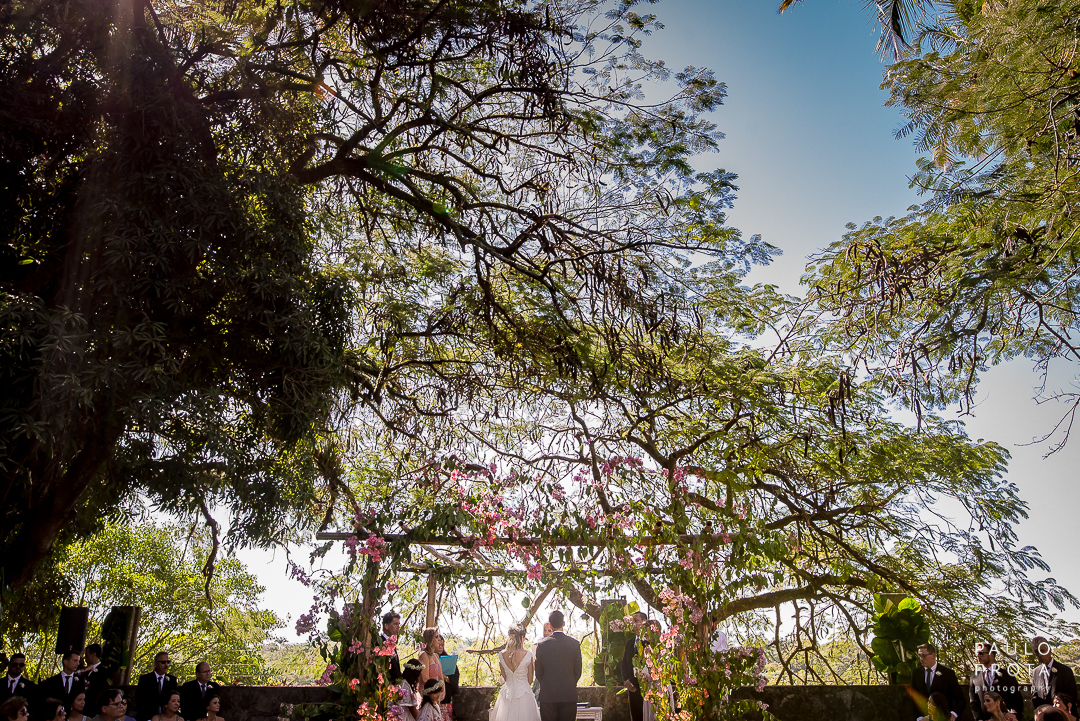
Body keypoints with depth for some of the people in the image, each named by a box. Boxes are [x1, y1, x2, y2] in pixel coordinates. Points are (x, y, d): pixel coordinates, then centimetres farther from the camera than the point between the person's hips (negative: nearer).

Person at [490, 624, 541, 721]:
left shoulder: (501, 654, -4)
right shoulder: (528, 654, -13)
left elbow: (504, 678, 7)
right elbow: (530, 680, -4)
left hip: (507, 692, 3)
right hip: (523, 693, -3)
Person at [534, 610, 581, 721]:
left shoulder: (541, 644, -8)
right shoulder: (574, 644, -6)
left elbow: (538, 673, 0)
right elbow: (578, 672, 1)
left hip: (547, 695, -1)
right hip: (569, 695, 1)